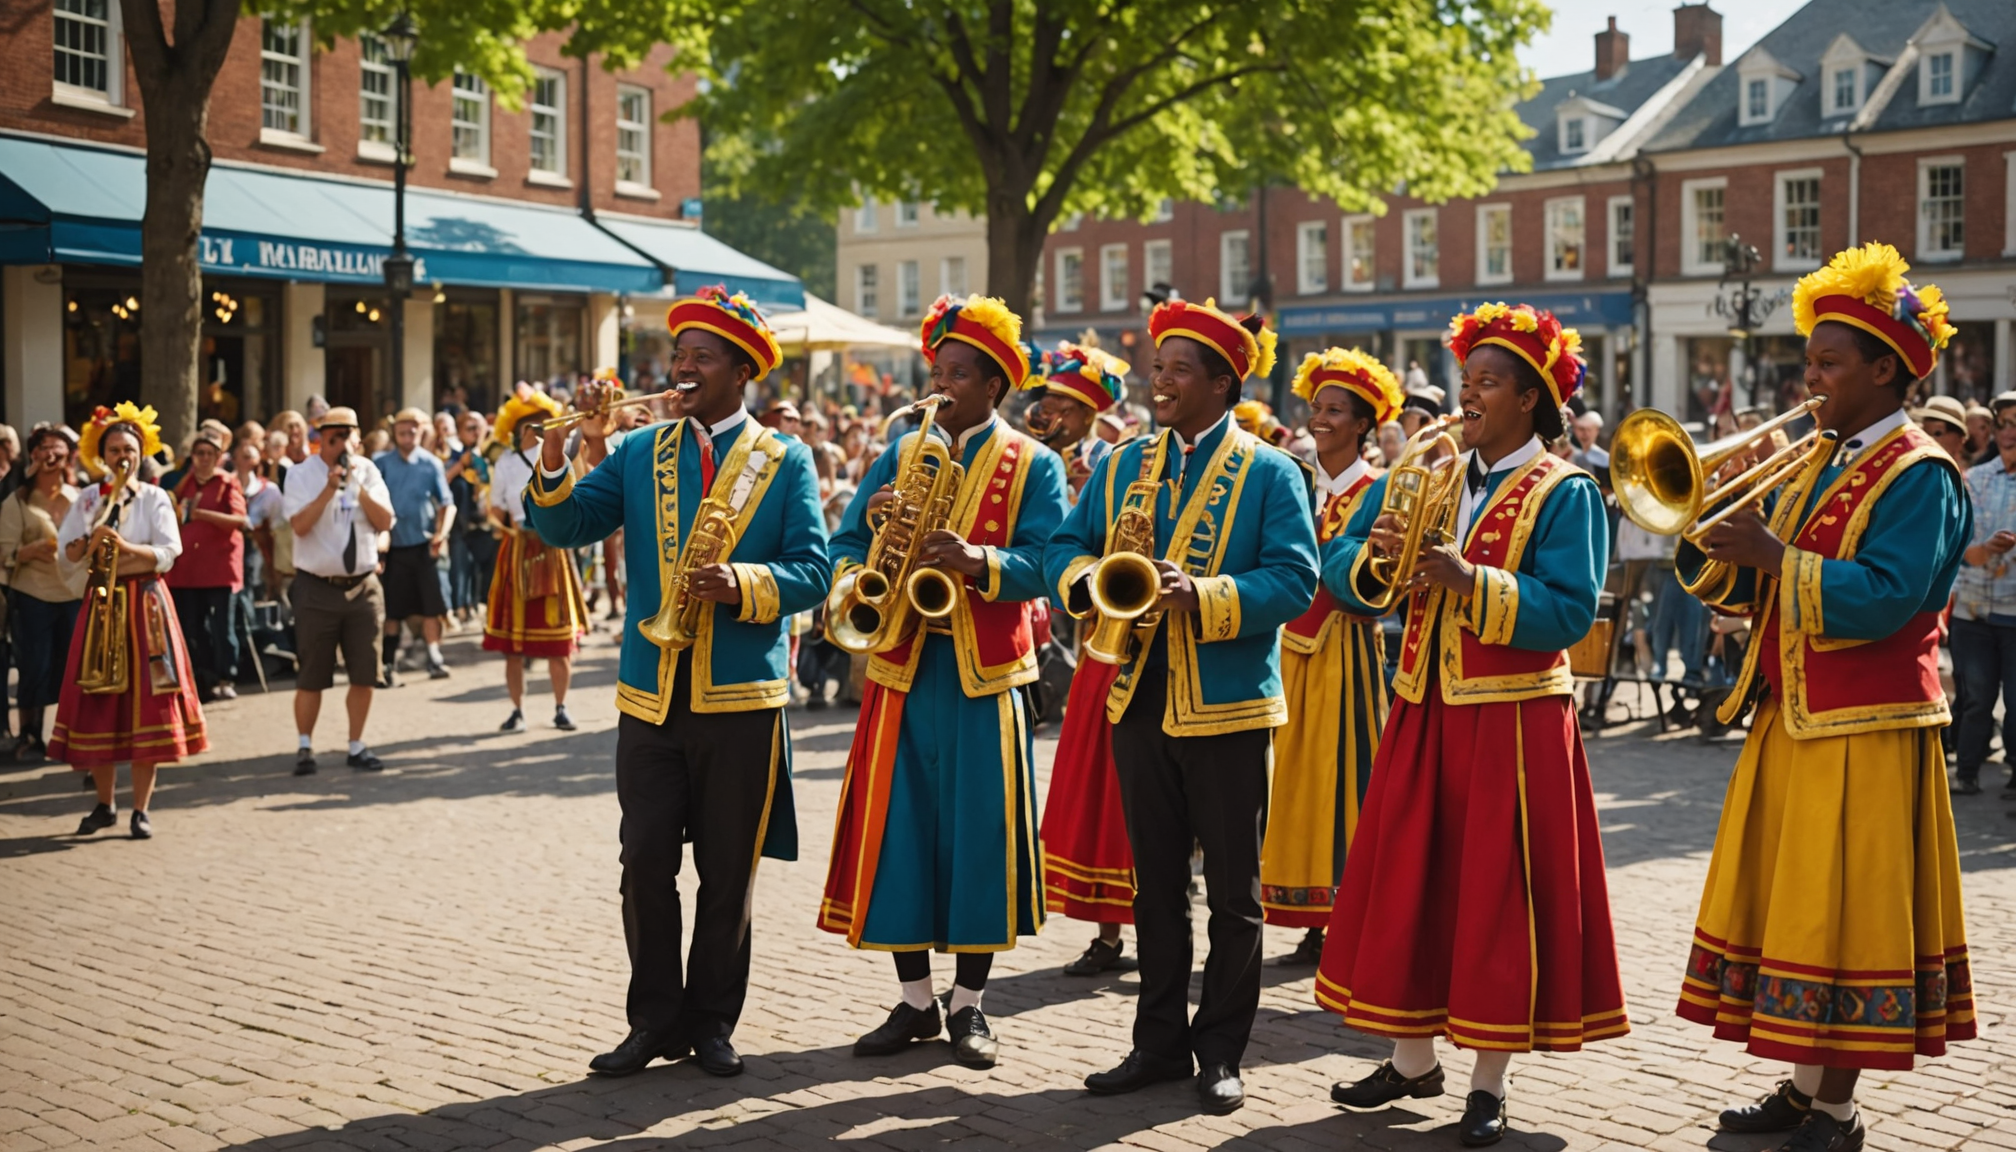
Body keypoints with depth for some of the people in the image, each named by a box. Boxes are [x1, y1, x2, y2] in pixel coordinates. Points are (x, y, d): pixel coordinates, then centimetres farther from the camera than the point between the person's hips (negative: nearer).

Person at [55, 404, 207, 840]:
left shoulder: (155, 498, 1)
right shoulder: (88, 499, 9)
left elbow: (168, 553, -9)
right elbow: (67, 551, 3)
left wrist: (126, 546, -23)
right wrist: (92, 541, -17)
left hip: (144, 603, -2)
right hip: (101, 603, 2)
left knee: (145, 701, -4)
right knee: (98, 702, 3)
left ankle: (141, 809, 2)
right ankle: (105, 805, 17)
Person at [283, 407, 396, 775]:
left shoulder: (367, 471, 5)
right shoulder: (301, 474, -4)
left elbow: (385, 521, -4)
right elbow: (299, 524, -18)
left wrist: (357, 487, -15)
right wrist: (330, 488, -24)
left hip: (363, 586, 3)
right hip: (317, 588, -3)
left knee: (364, 674, 7)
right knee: (311, 675, 2)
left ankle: (357, 747, 20)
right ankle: (304, 748, 16)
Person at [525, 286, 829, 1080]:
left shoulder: (786, 463, 3)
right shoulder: (639, 454, 10)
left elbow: (809, 572, -4)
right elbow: (563, 527, 0)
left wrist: (742, 584, -22)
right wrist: (554, 456, -18)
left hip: (742, 699, -2)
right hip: (650, 695, 2)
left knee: (727, 872, 7)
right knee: (645, 865, 2)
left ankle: (712, 1024, 20)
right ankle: (656, 1021, 16)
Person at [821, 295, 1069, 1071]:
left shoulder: (1032, 466, 2)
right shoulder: (902, 454, 13)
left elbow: (1042, 565, -11)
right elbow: (847, 545, 8)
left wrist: (977, 560, -28)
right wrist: (860, 564, -14)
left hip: (984, 680, -3)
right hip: (902, 672, 3)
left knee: (978, 838, 1)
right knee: (896, 835, 5)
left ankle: (968, 1005, 15)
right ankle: (914, 1001, 18)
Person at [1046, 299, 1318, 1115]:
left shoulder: (1269, 473, -4)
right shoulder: (1120, 465, 11)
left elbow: (1293, 579, -14)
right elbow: (1064, 547, 8)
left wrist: (1201, 595, -27)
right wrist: (1091, 579, -14)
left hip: (1229, 708, -4)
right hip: (1140, 701, 4)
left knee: (1233, 893, 5)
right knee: (1156, 885, 12)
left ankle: (1222, 1052, 15)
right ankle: (1160, 1042, 22)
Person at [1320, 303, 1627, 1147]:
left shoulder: (1564, 493, -6)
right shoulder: (1426, 480, 11)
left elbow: (1570, 611, -18)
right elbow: (1339, 571, 7)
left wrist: (1468, 580, -25)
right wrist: (1375, 555, -14)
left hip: (1512, 720, -6)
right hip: (1423, 712, 6)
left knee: (1497, 891, -1)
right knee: (1409, 880, 10)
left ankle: (1489, 1082, 10)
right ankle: (1413, 1059, 24)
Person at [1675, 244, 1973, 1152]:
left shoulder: (1919, 475, -10)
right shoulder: (1820, 463, 15)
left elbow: (1885, 598, -24)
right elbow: (1745, 589, 12)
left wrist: (1777, 558, -26)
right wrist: (1708, 537, -6)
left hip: (1864, 735, -8)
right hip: (1790, 721, 8)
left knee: (1842, 919, -2)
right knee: (1788, 906, 13)